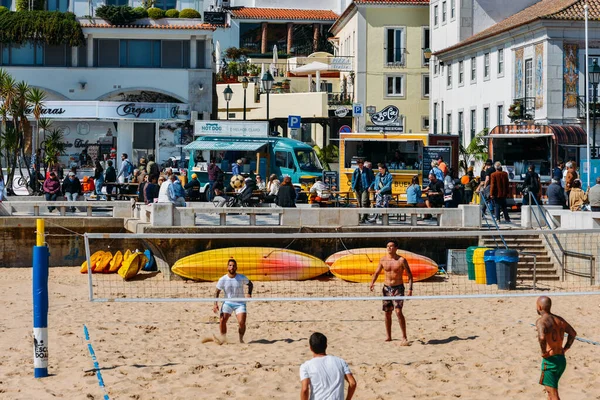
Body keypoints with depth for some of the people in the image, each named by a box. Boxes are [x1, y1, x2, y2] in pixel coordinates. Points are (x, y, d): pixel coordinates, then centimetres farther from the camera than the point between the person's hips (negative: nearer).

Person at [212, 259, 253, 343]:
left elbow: (250, 284, 12)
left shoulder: (241, 278, -5)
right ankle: (223, 338, 4)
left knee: (242, 322, -17)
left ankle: (241, 339, 6)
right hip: (227, 303, 1)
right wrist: (215, 304, -10)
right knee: (222, 320, -16)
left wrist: (249, 293, -6)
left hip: (240, 303, -1)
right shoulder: (223, 279, -5)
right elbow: (217, 292, 1)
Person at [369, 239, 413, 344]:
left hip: (398, 288, -4)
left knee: (398, 311, -17)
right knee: (387, 313, 8)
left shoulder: (401, 260, -9)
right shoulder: (383, 260, 2)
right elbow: (377, 272, 14)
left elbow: (409, 275, -5)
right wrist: (372, 282, -3)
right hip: (387, 288, 5)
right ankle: (388, 337, 21)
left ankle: (404, 338, -14)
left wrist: (410, 289, -16)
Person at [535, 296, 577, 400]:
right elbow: (573, 333, 21)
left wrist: (543, 352, -18)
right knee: (550, 389, 25)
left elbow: (542, 337, -33)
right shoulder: (559, 319, 10)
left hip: (550, 361, -8)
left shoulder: (541, 321, -15)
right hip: (562, 359, 8)